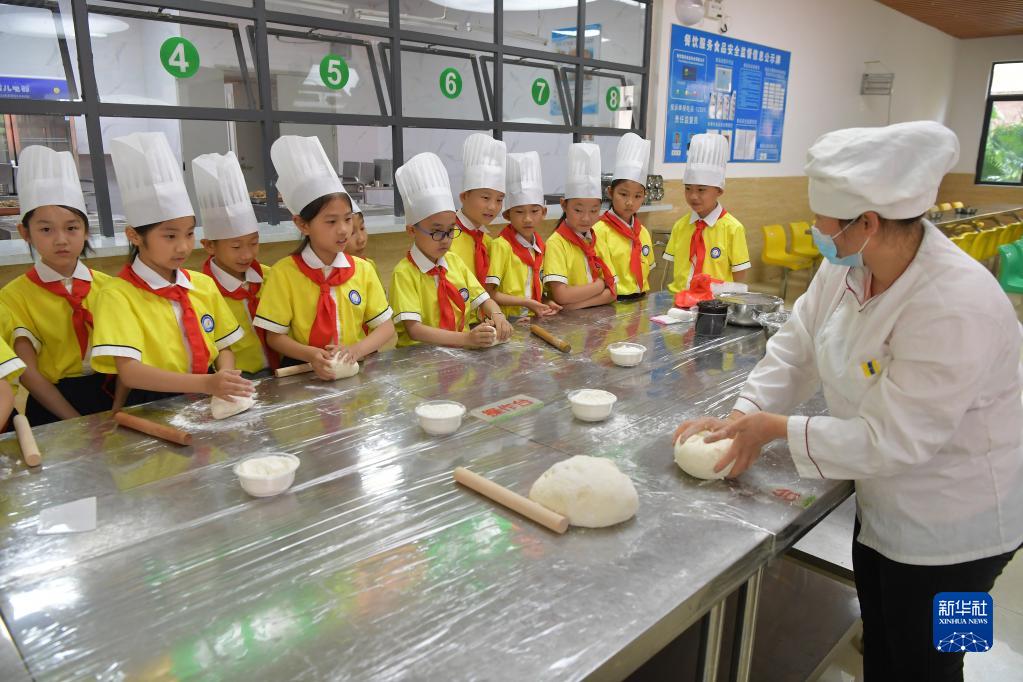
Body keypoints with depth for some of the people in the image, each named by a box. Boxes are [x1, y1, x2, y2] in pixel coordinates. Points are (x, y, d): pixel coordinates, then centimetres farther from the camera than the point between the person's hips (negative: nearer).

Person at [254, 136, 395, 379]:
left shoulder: (363, 269, 2)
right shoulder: (284, 272, -6)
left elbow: (386, 327, 3)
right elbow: (275, 336, -2)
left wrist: (356, 350, -14)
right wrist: (311, 355, -19)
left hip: (358, 369, 2)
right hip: (305, 372, -1)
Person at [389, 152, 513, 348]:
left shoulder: (455, 261, 7)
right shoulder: (404, 273, -10)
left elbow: (483, 300, 12)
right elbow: (414, 329, -17)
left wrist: (497, 316, -10)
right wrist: (466, 338, -28)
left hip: (461, 353, 5)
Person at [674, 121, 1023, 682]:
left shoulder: (957, 308, -34)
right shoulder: (847, 265, -11)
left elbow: (892, 440, -30)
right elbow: (796, 349, -3)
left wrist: (776, 428, -22)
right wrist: (739, 420, -14)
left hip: (951, 528, -7)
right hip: (884, 505, 7)